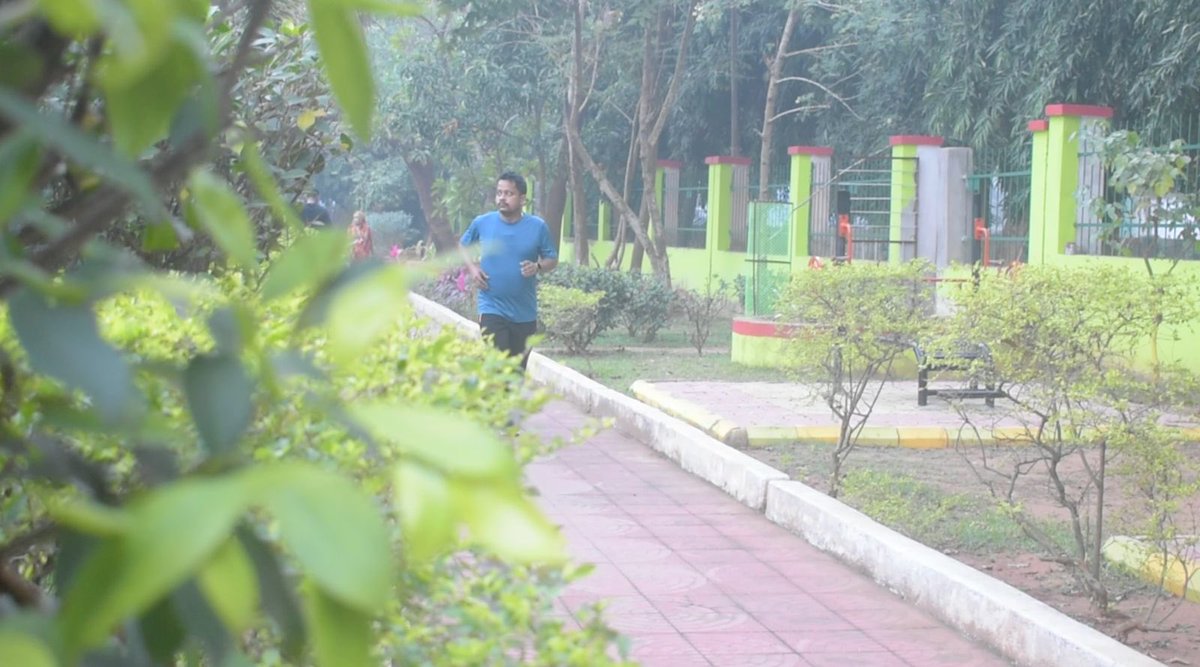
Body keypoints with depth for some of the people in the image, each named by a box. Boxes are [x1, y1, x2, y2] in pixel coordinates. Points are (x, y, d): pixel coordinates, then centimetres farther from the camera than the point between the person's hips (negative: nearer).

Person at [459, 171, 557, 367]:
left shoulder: (538, 227, -2)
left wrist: (538, 267, -17)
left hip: (525, 312, 2)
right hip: (492, 309, -2)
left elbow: (552, 260, 5)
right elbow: (462, 246, 16)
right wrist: (472, 268, -3)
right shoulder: (482, 223, -2)